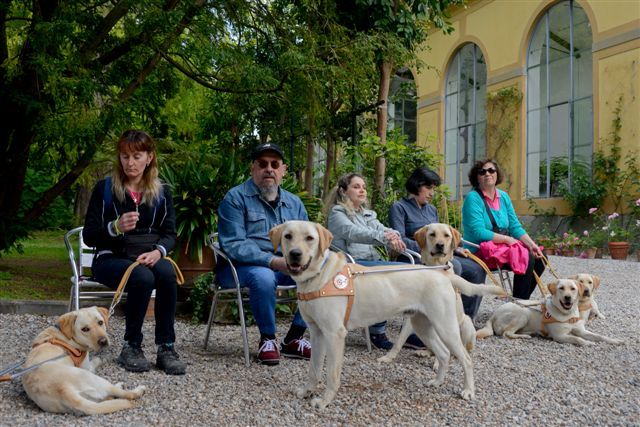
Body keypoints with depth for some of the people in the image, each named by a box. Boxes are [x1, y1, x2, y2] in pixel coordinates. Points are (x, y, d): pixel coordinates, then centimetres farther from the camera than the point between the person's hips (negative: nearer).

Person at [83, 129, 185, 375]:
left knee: (167, 274, -33)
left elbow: (170, 234, 7)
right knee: (143, 278, -35)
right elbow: (88, 236, 1)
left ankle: (166, 348, -25)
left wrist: (158, 252, -15)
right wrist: (115, 227, -20)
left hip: (149, 257, 2)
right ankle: (131, 347, -19)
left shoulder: (162, 192, 11)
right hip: (111, 258, -2)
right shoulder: (105, 188, 2)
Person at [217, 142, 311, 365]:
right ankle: (267, 338, -12)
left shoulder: (294, 203, 14)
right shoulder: (236, 198, -4)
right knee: (263, 277, -38)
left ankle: (293, 338, -5)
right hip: (242, 267, -5)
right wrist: (273, 261, -26)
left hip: (285, 267, 5)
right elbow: (233, 245, -14)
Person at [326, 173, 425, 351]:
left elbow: (382, 229, 8)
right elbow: (352, 232, -17)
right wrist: (383, 236, -33)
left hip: (374, 262, 7)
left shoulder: (368, 214, 26)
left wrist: (393, 236, -18)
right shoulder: (337, 213, 3)